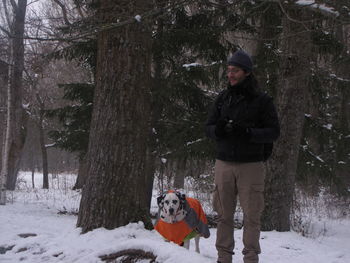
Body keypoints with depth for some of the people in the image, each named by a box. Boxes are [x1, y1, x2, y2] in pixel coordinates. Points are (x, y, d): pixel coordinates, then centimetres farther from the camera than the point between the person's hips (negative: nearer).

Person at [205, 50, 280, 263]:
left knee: (252, 216, -1)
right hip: (224, 163, 3)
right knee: (224, 214, 6)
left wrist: (247, 132, -20)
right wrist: (218, 130, -12)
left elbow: (274, 132, -5)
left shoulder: (262, 100, -2)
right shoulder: (223, 98, 10)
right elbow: (208, 127, 12)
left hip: (251, 165, -3)